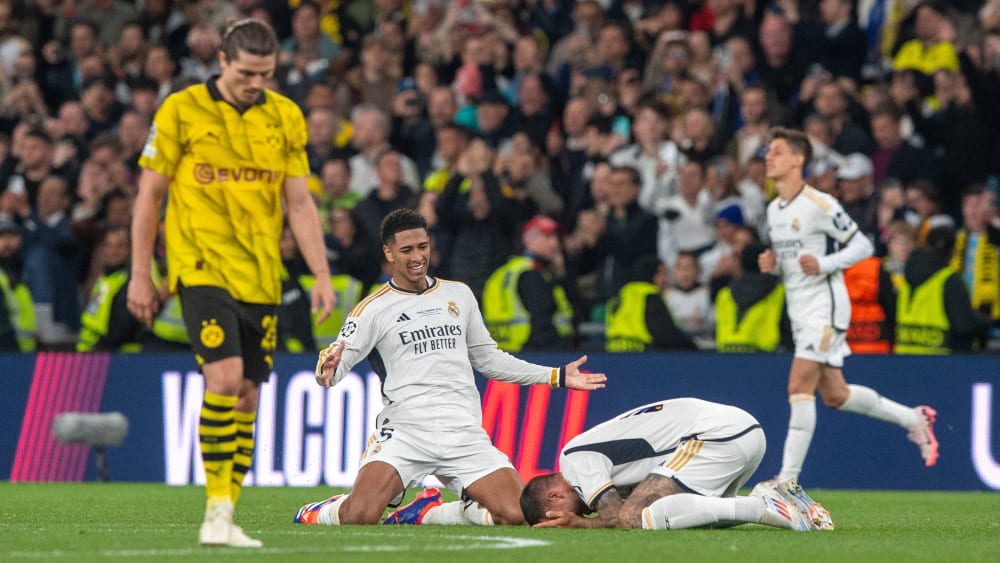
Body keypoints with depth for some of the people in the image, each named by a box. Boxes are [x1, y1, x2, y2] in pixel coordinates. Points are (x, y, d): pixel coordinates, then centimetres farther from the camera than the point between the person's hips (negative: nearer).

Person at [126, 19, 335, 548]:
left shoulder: (286, 118, 8)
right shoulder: (181, 111, -3)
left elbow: (300, 202, 11)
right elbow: (149, 193, 2)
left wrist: (321, 274, 3)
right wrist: (139, 275, -1)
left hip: (260, 278, 4)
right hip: (202, 267, -4)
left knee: (246, 397, 4)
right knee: (225, 376, -20)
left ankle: (224, 522, 10)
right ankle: (216, 510, -15)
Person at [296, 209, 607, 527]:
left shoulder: (459, 295, 18)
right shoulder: (374, 309, 4)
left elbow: (487, 358, 29)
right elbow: (330, 371, -3)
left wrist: (557, 377, 26)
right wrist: (328, 370, -28)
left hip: (465, 434, 4)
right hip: (405, 427, -4)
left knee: (516, 516, -15)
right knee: (360, 516, -28)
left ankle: (429, 513, 11)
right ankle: (316, 514, 11)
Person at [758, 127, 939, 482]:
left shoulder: (819, 204, -13)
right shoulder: (773, 209, 12)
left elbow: (862, 245, -10)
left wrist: (822, 264, -22)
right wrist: (770, 264, 2)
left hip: (824, 306, -9)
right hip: (799, 310, 9)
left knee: (800, 387, -16)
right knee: (834, 395, 11)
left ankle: (789, 477, -15)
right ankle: (913, 419, 30)